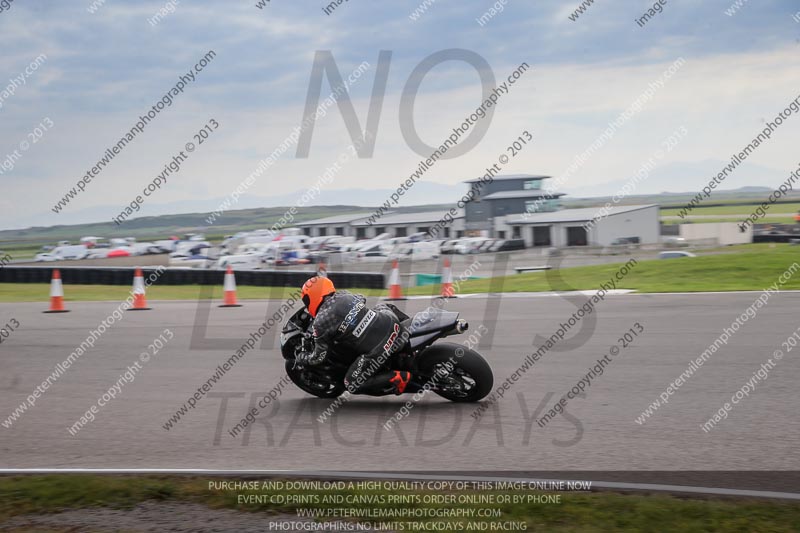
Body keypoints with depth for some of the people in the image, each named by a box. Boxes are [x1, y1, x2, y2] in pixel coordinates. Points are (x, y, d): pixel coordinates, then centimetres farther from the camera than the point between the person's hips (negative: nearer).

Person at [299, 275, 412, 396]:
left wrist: (304, 359, 24)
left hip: (377, 351, -7)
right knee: (381, 307, 39)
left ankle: (398, 378, -7)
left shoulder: (321, 322, -5)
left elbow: (319, 357, 3)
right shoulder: (344, 294, 12)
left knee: (353, 385, 10)